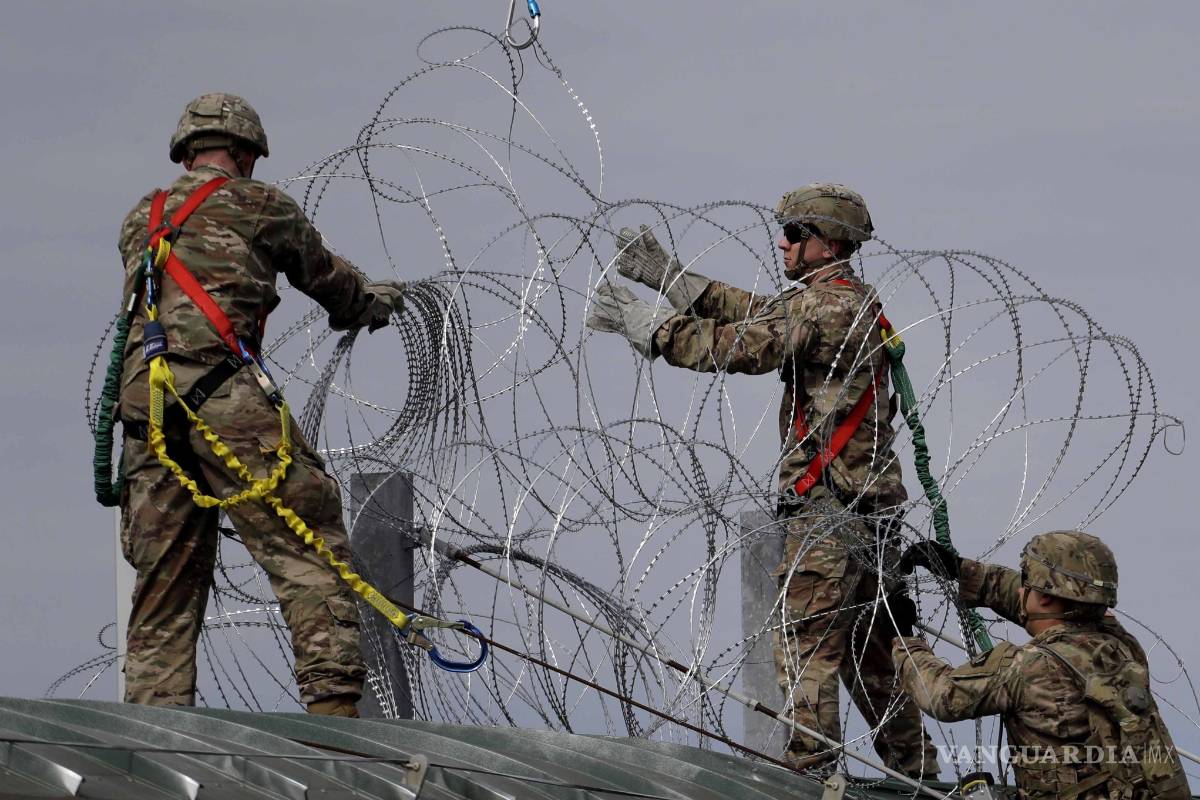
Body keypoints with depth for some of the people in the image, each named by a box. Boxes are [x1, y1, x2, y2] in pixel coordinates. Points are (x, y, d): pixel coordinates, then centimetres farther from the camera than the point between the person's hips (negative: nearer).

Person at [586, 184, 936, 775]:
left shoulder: (826, 305, -14)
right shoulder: (855, 302, 17)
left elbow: (736, 346, -17)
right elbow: (752, 311, 19)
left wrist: (642, 324, -8)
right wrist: (664, 274, 16)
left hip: (830, 509, -10)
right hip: (873, 510, 10)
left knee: (804, 649, -9)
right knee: (869, 649, 16)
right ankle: (918, 772, 19)